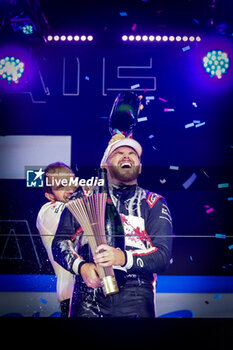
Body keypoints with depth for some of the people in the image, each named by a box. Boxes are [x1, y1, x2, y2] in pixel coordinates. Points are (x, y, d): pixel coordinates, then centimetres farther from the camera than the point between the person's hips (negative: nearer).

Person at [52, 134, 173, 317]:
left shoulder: (154, 203, 12)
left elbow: (163, 256, 1)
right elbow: (60, 243, 11)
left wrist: (123, 258, -16)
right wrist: (81, 266, -8)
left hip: (136, 298, 0)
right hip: (89, 298, 0)